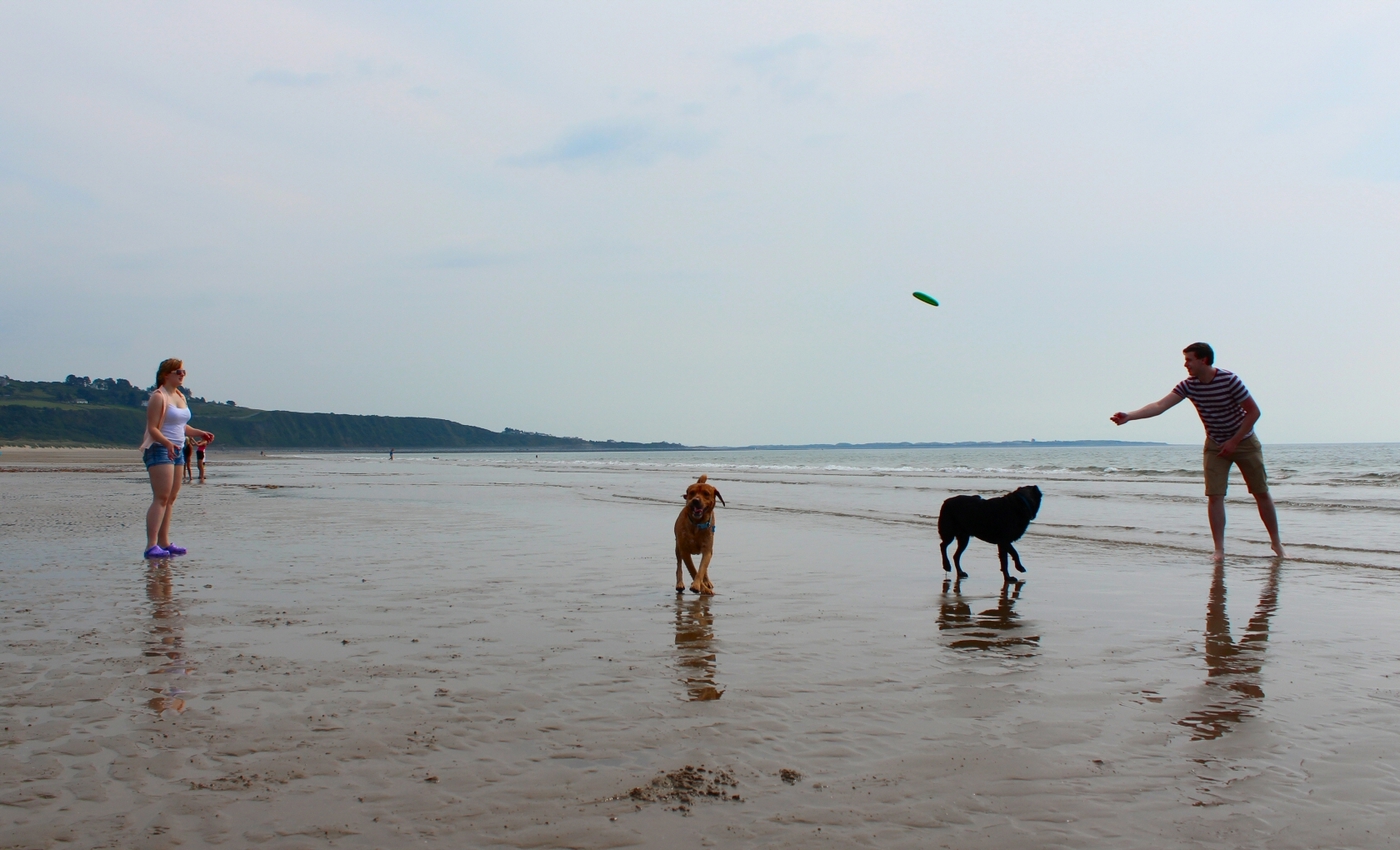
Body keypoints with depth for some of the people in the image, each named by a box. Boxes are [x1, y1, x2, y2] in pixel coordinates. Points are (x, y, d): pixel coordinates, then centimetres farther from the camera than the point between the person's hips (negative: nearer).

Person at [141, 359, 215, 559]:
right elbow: (152, 428, -16)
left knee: (171, 498, 9)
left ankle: (164, 542, 15)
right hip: (160, 450, -9)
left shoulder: (181, 396, 17)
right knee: (161, 498, -14)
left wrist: (199, 433, 10)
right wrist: (167, 443, -31)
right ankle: (151, 545, -16)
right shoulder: (158, 397, -9)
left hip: (176, 451, 9)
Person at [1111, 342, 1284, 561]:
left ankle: (1276, 543, 21)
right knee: (1214, 495, -8)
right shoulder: (1188, 385, -11)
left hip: (1244, 442, -2)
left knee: (1261, 493, 6)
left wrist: (1234, 441, -16)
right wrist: (1129, 416, -33)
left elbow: (1254, 411, -15)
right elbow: (1159, 406, -20)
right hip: (1215, 445, 3)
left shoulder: (1229, 380, -22)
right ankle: (1219, 549, -4)